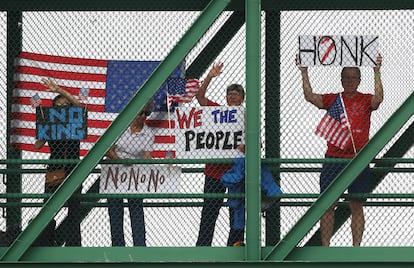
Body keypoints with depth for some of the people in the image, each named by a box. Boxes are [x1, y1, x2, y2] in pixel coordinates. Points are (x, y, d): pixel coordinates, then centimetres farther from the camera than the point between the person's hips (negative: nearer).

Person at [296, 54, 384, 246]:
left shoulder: (366, 100, 6)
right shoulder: (332, 99, 9)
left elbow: (378, 98, -15)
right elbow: (310, 97, -3)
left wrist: (377, 72, -21)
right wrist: (304, 73, -10)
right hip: (333, 157, 1)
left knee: (357, 206, 1)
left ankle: (356, 247, 5)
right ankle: (325, 247, 5)